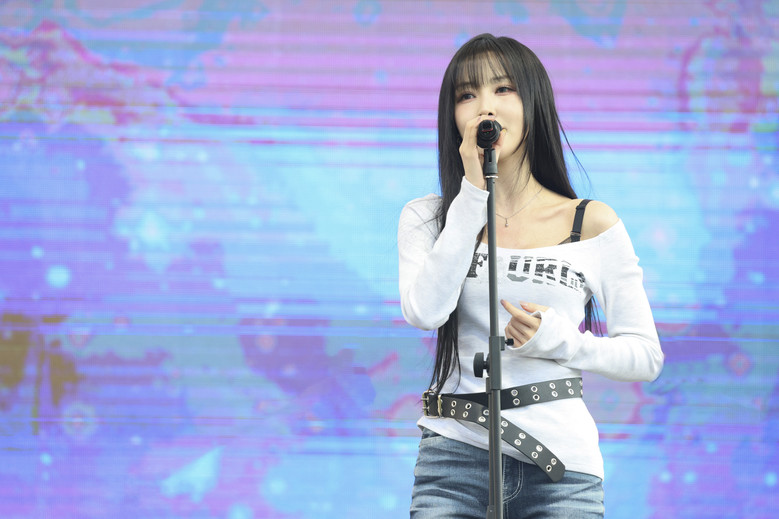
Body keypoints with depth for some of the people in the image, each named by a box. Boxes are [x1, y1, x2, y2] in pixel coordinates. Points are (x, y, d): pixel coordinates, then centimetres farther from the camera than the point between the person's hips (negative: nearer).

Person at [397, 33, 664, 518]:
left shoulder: (593, 224, 4)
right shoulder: (428, 217, 8)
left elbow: (646, 356, 4)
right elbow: (425, 311, -11)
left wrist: (557, 339, -13)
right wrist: (473, 193, -9)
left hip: (561, 464, 0)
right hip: (455, 455, 0)